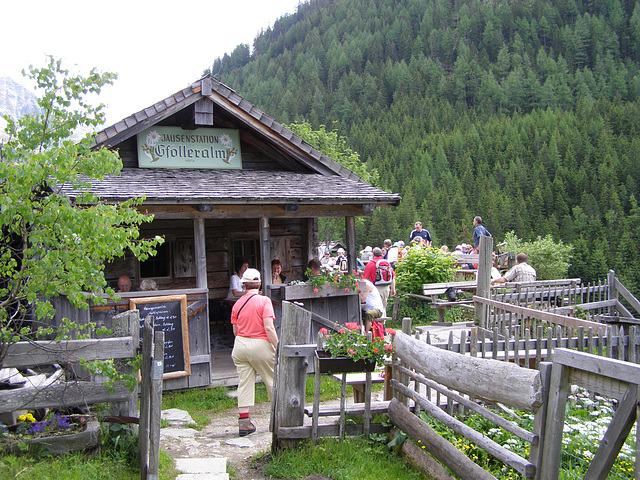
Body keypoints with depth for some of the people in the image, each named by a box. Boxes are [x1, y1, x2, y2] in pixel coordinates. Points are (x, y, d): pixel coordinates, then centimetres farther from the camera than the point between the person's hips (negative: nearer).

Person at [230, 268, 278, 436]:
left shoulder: (237, 304, 5)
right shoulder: (264, 301, -9)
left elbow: (235, 330, 11)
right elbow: (269, 328, -17)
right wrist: (278, 347, -12)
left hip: (240, 345, 4)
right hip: (260, 345, -4)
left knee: (244, 382, 6)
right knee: (272, 381, 12)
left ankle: (244, 422, 5)